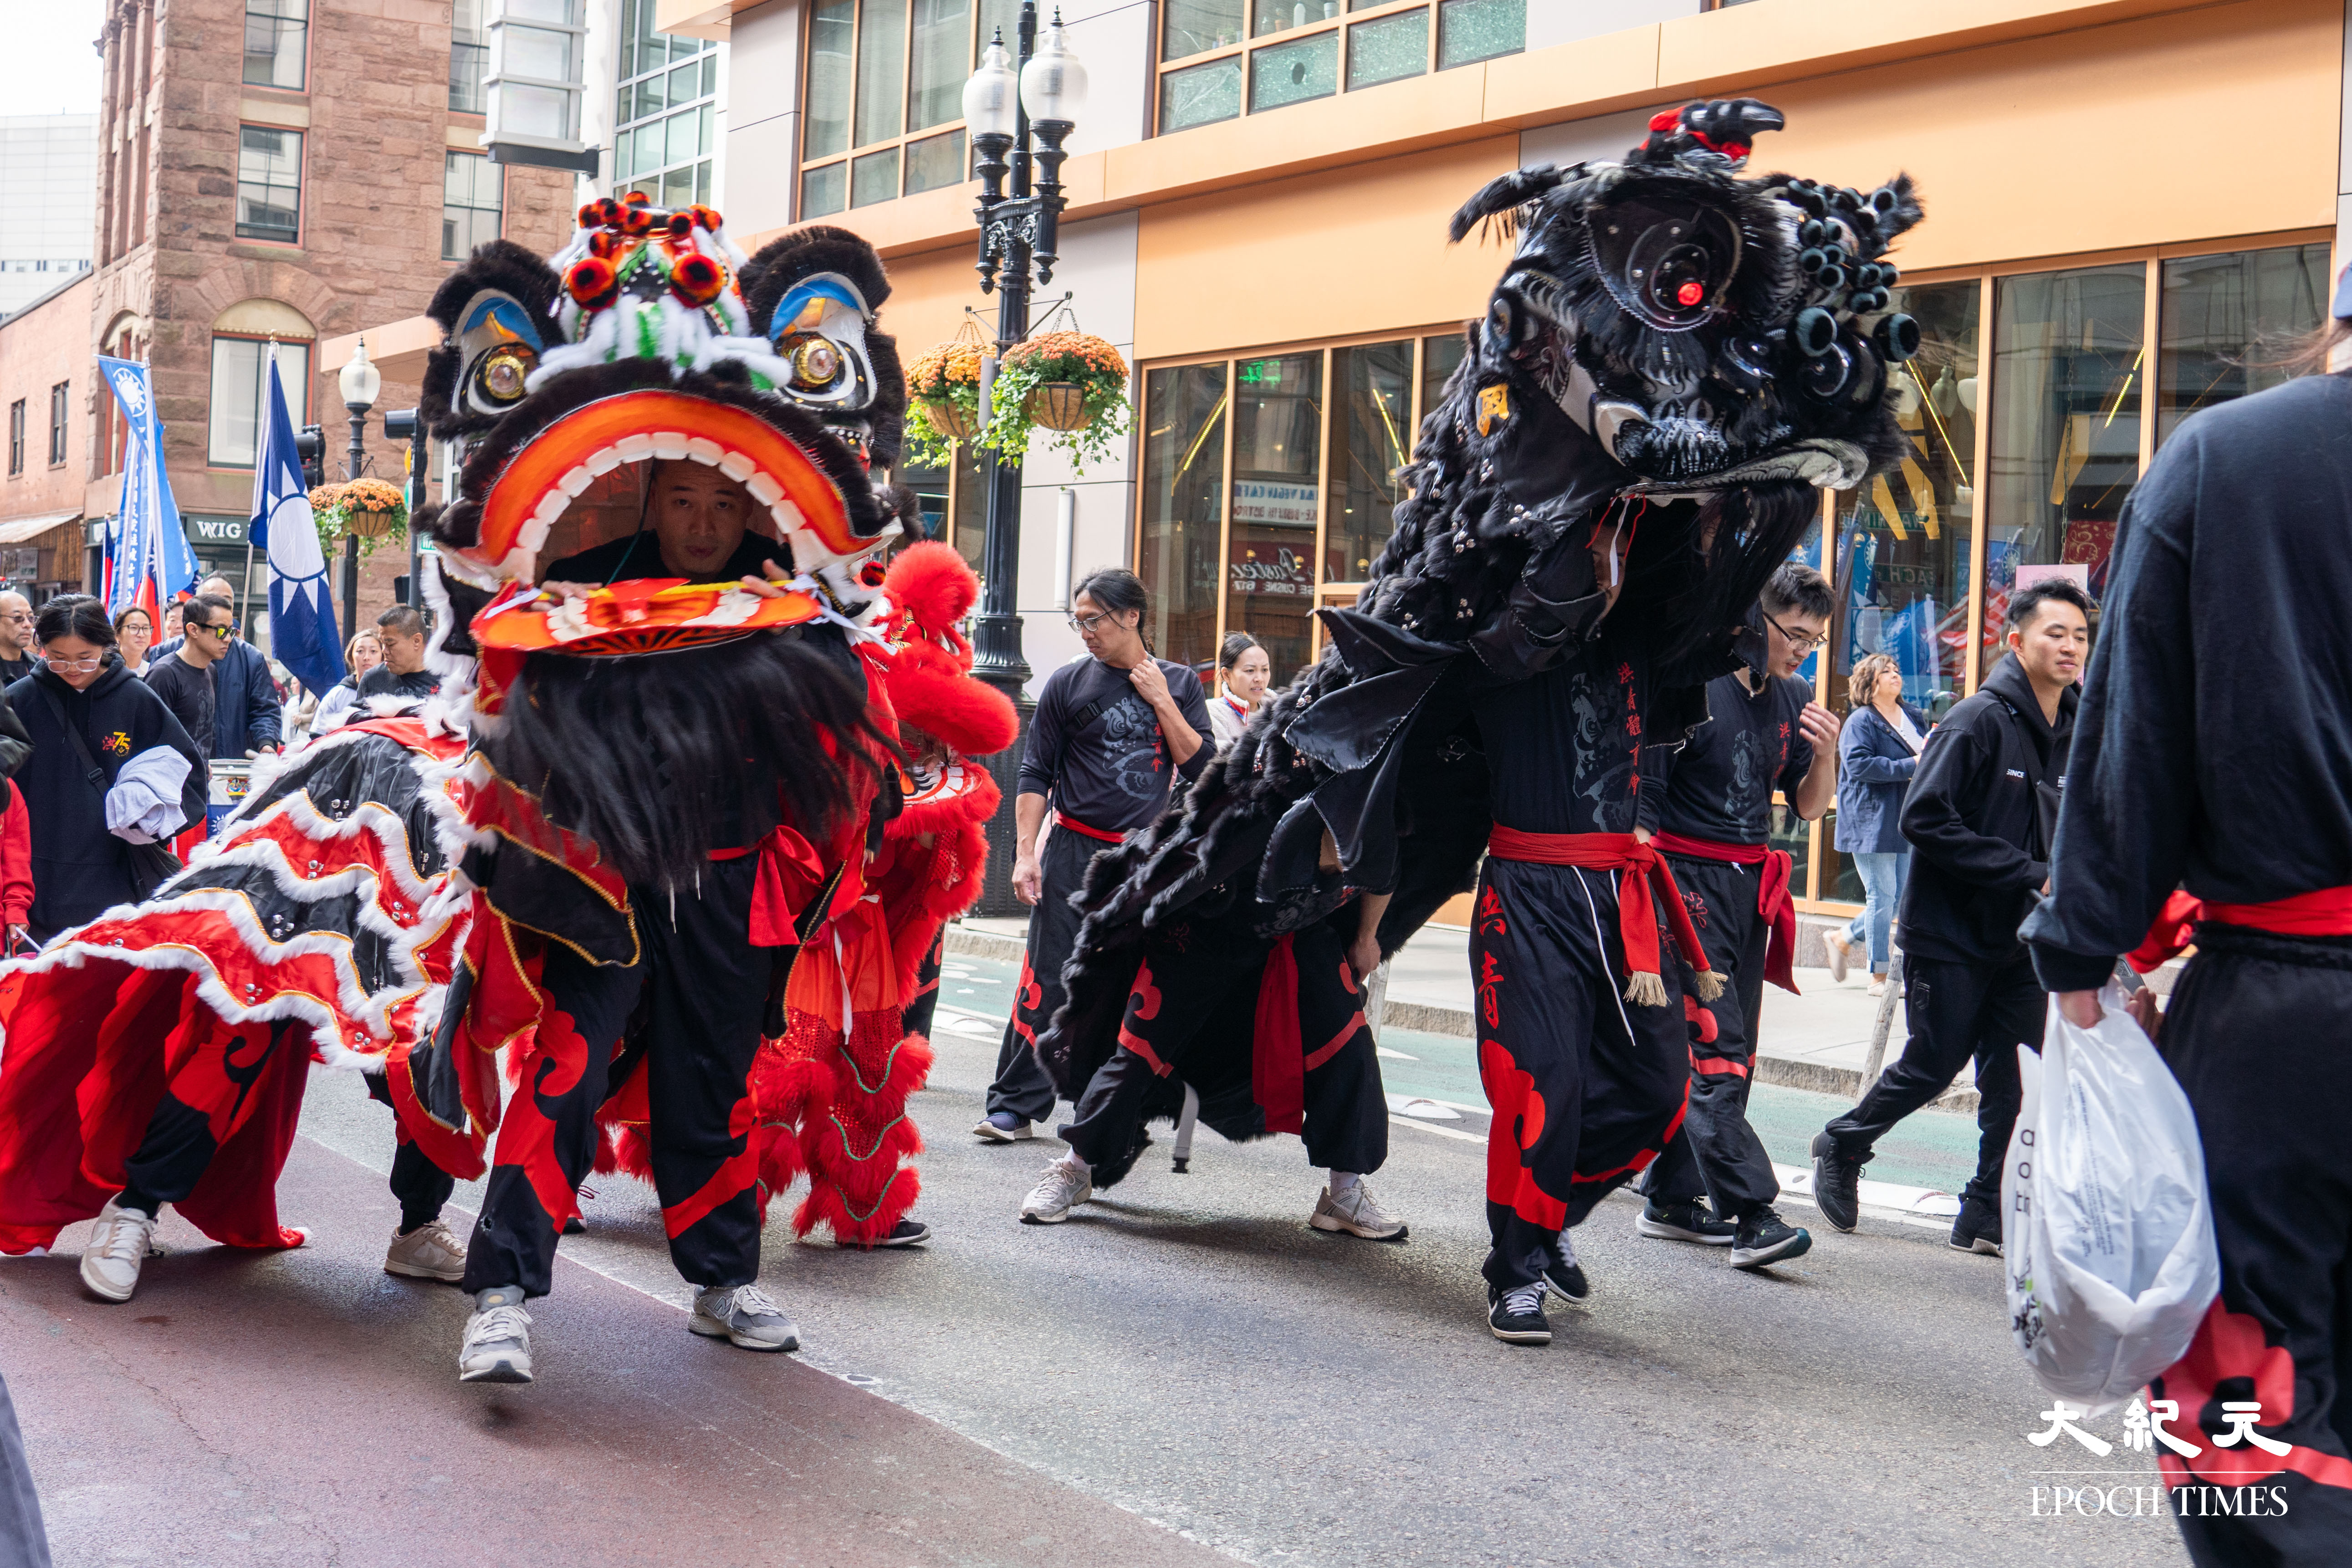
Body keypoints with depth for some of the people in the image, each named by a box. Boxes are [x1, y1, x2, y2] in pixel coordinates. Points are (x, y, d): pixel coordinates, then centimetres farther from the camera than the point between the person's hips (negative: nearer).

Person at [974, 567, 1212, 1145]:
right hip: (1075, 853, -1)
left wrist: (1160, 701, -6)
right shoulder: (1069, 683, 5)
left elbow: (1200, 767, 2)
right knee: (1048, 983, -6)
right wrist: (1025, 852, -4)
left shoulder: (1179, 685, 9)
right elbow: (1036, 774, 5)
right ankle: (1015, 1107, 0)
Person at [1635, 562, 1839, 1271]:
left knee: (1729, 1050, 8)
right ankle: (1751, 1214, -17)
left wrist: (1826, 753, -4)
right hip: (1687, 878, -7)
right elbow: (1641, 798, -8)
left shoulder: (1793, 699, 10)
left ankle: (1672, 1199, 17)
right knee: (1713, 1048, -12)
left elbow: (1809, 806, 16)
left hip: (1752, 889, 7)